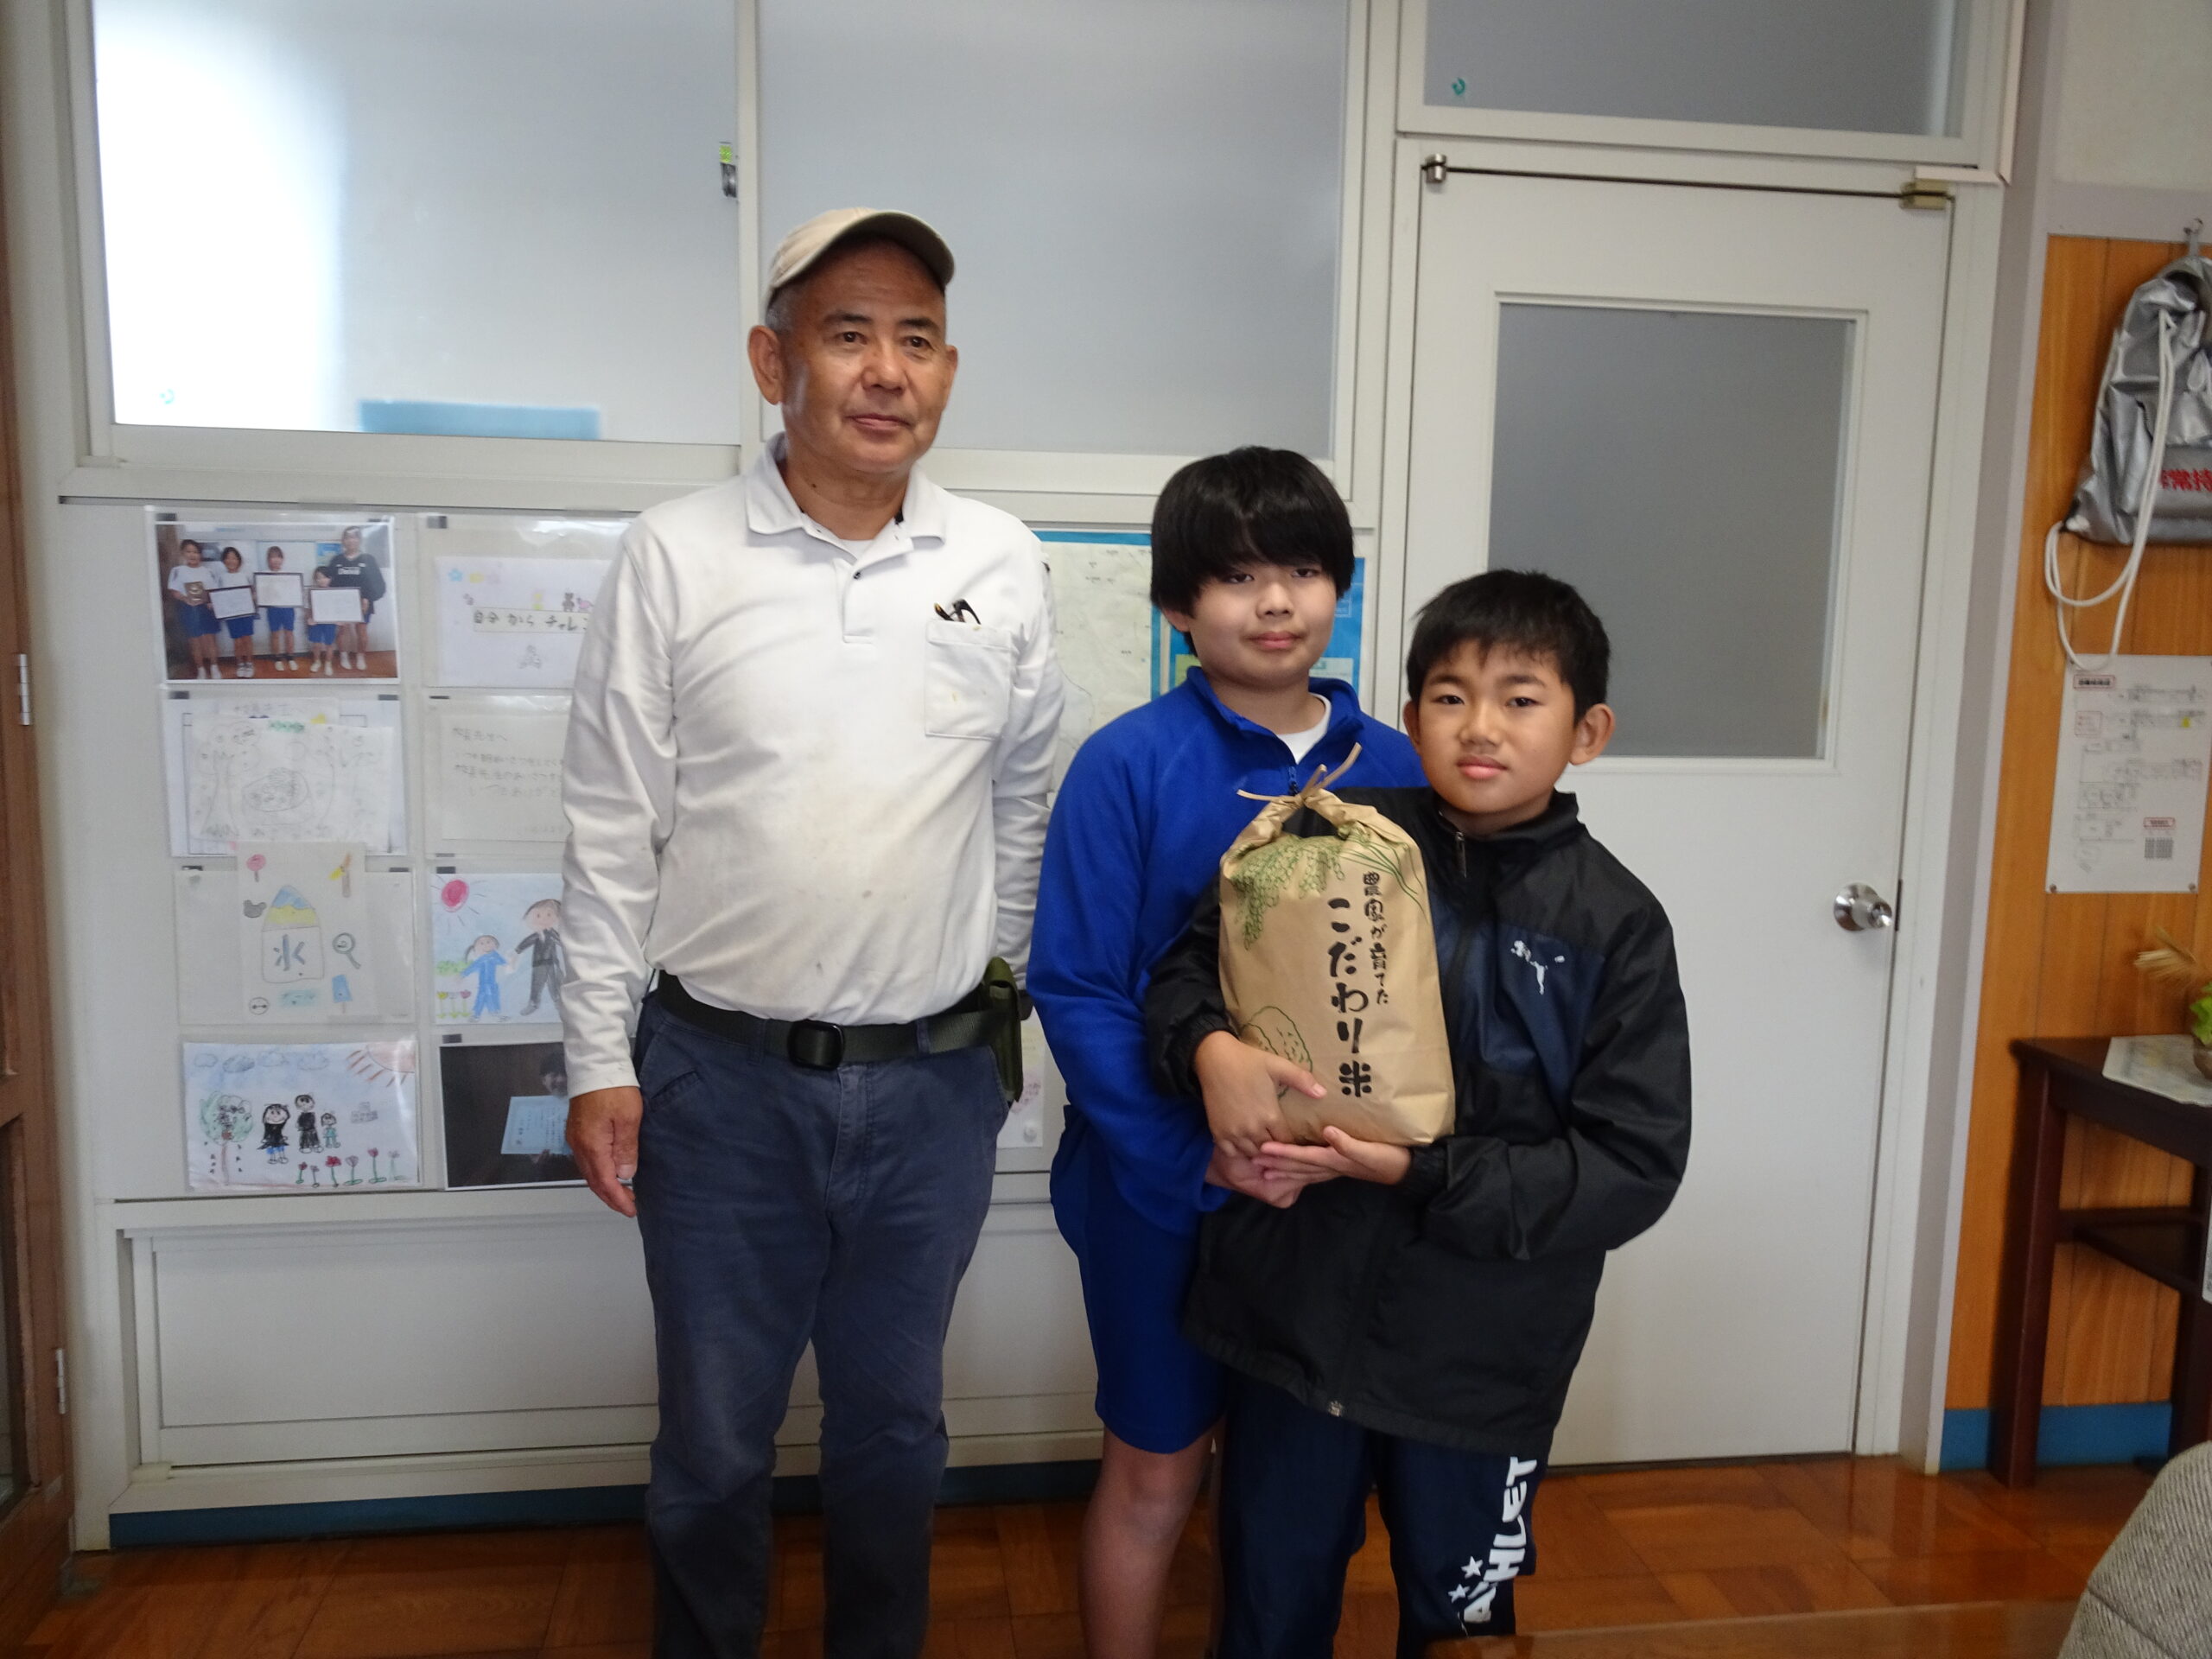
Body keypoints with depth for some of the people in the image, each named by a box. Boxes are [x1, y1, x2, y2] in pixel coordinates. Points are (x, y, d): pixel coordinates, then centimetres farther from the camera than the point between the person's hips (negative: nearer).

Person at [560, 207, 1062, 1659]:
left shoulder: (1003, 566, 0)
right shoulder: (675, 558, -5)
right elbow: (613, 832, -3)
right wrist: (600, 1060, -3)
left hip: (933, 1083, 2)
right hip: (721, 1078, -1)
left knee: (896, 1424, 20)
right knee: (715, 1435, 15)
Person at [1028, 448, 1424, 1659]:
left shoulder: (1395, 771, -1)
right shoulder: (1129, 766, -11)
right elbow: (1074, 990, -13)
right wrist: (1195, 1151, -19)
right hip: (1162, 1188, -3)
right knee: (1156, 1470, 14)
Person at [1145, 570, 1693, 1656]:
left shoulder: (1616, 926, -7)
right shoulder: (1329, 846, -5)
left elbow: (1634, 1166, -10)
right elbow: (1188, 963, 6)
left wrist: (1420, 1174, -19)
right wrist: (1209, 1048, -17)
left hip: (1483, 1352, -1)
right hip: (1293, 1311, 1)